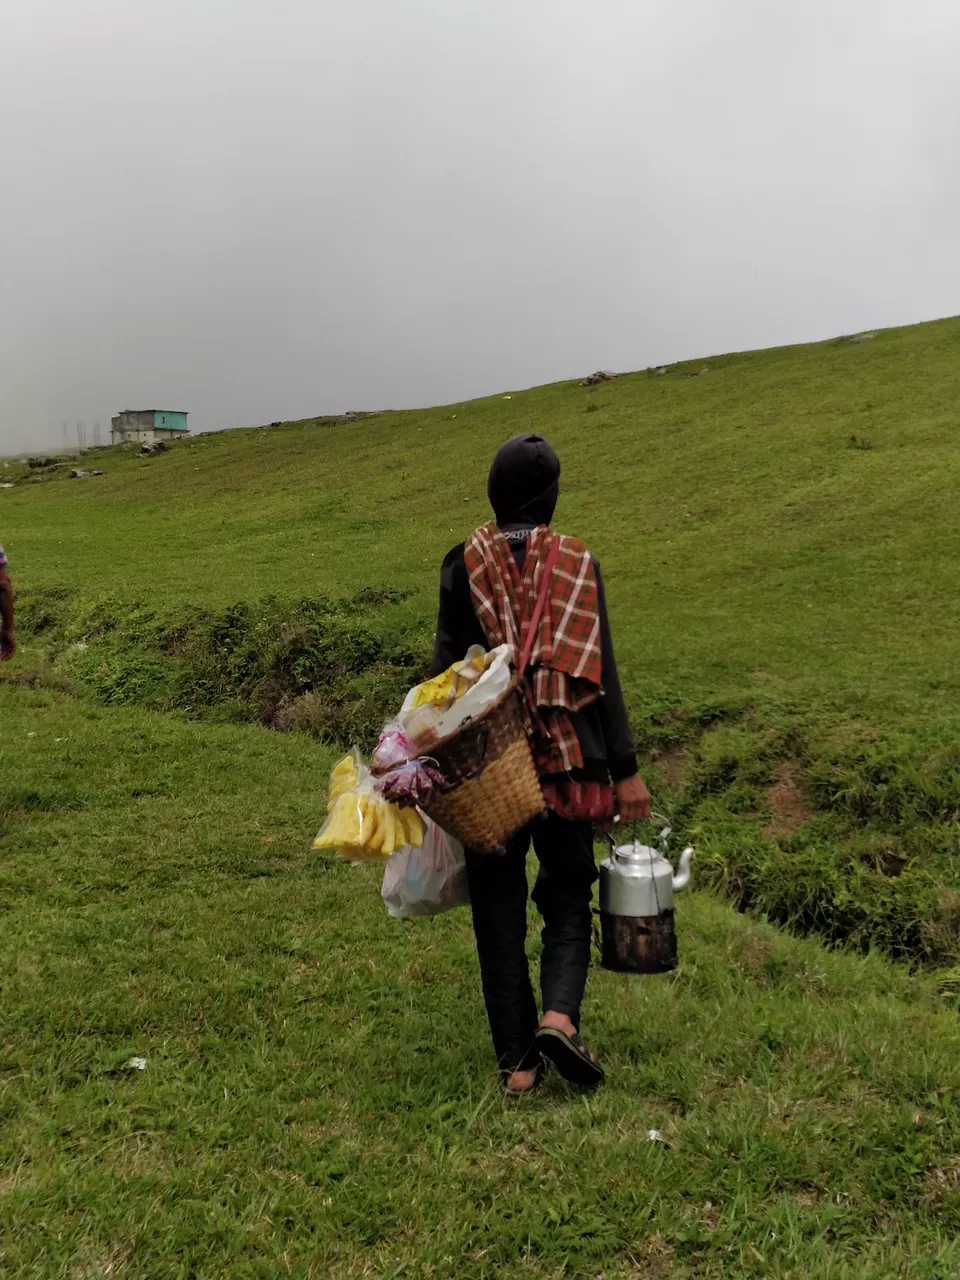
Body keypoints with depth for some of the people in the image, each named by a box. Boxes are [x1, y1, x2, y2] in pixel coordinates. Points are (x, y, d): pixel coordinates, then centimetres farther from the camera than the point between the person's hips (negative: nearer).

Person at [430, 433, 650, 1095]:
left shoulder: (464, 563, -2)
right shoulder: (580, 563, -2)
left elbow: (446, 666, -1)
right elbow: (602, 672, -3)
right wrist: (626, 770, 1)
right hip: (566, 759, 0)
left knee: (499, 908, 10)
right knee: (568, 896, 16)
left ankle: (517, 1062, 15)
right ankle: (560, 1015, -5)